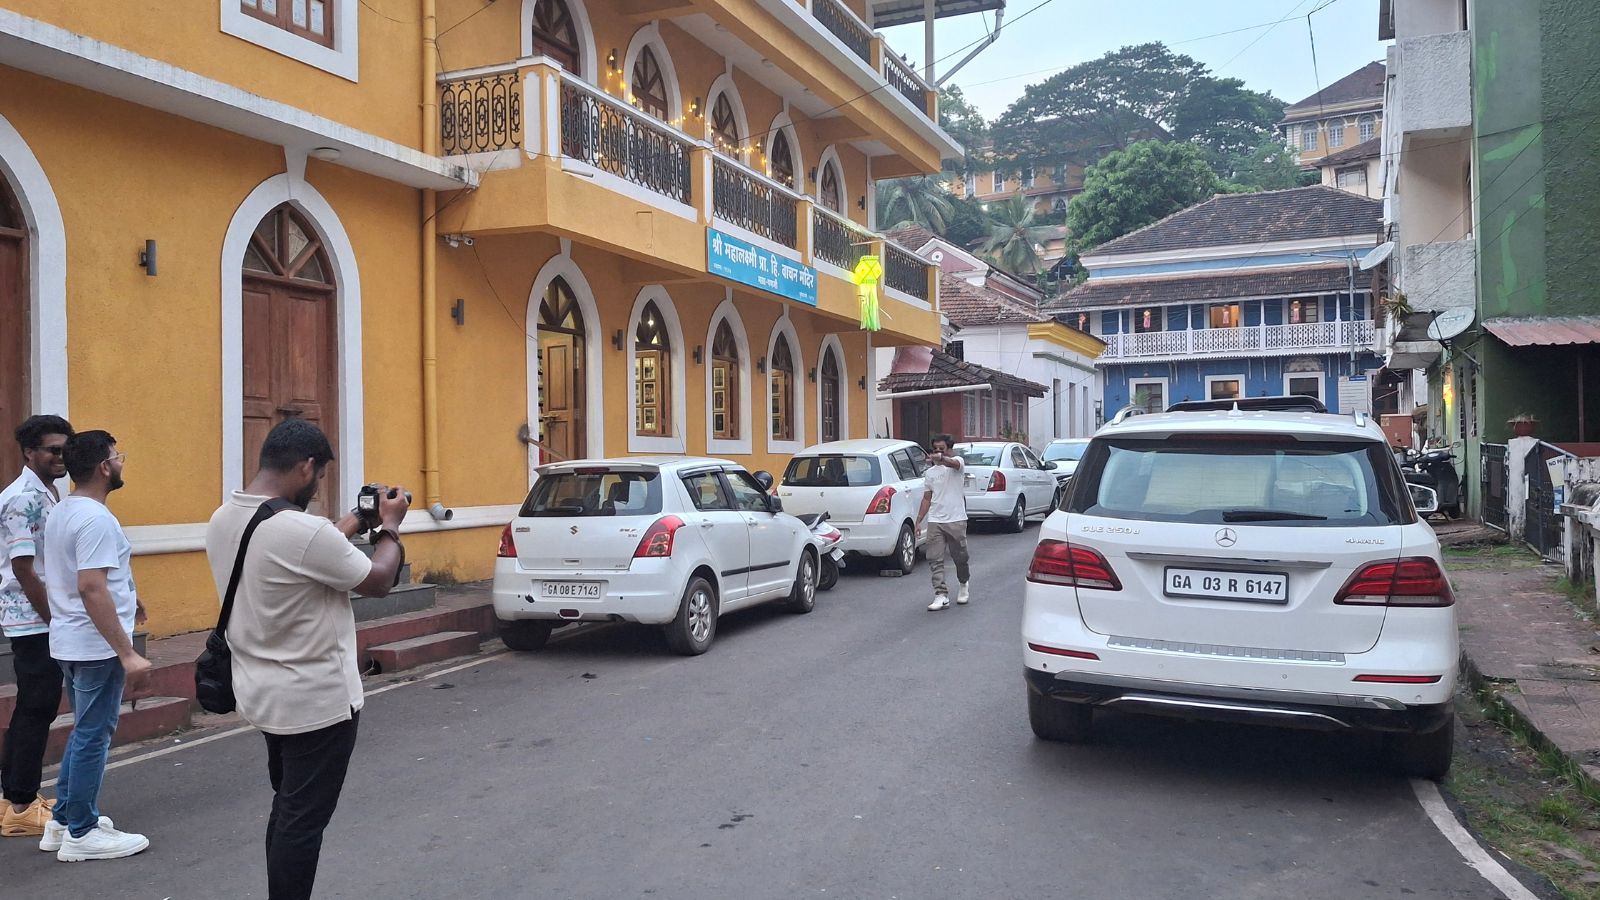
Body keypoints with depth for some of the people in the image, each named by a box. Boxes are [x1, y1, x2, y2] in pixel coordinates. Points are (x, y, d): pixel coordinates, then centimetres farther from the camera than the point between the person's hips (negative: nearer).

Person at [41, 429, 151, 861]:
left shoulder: (60, 513, 10)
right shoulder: (96, 518, -21)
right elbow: (91, 589, -28)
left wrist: (125, 598, 33)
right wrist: (128, 654, -29)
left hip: (69, 642, 10)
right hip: (97, 646, -10)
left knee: (84, 732, 21)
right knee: (93, 736, 1)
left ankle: (62, 820, 29)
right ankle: (81, 834, 11)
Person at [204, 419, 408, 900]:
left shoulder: (222, 521, 0)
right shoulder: (305, 530, -27)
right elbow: (379, 581, -13)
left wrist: (348, 528, 15)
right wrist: (390, 525, 2)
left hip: (263, 695, 9)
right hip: (317, 702, -9)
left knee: (287, 809, 23)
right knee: (303, 821, 4)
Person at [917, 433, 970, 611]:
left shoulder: (957, 461, -2)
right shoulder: (930, 472, 14)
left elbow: (953, 463, -28)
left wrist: (941, 458, -50)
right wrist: (918, 520, 11)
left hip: (956, 520, -4)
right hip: (935, 521, 4)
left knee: (960, 557, 9)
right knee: (935, 560, -5)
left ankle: (963, 586, 35)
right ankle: (941, 596, -5)